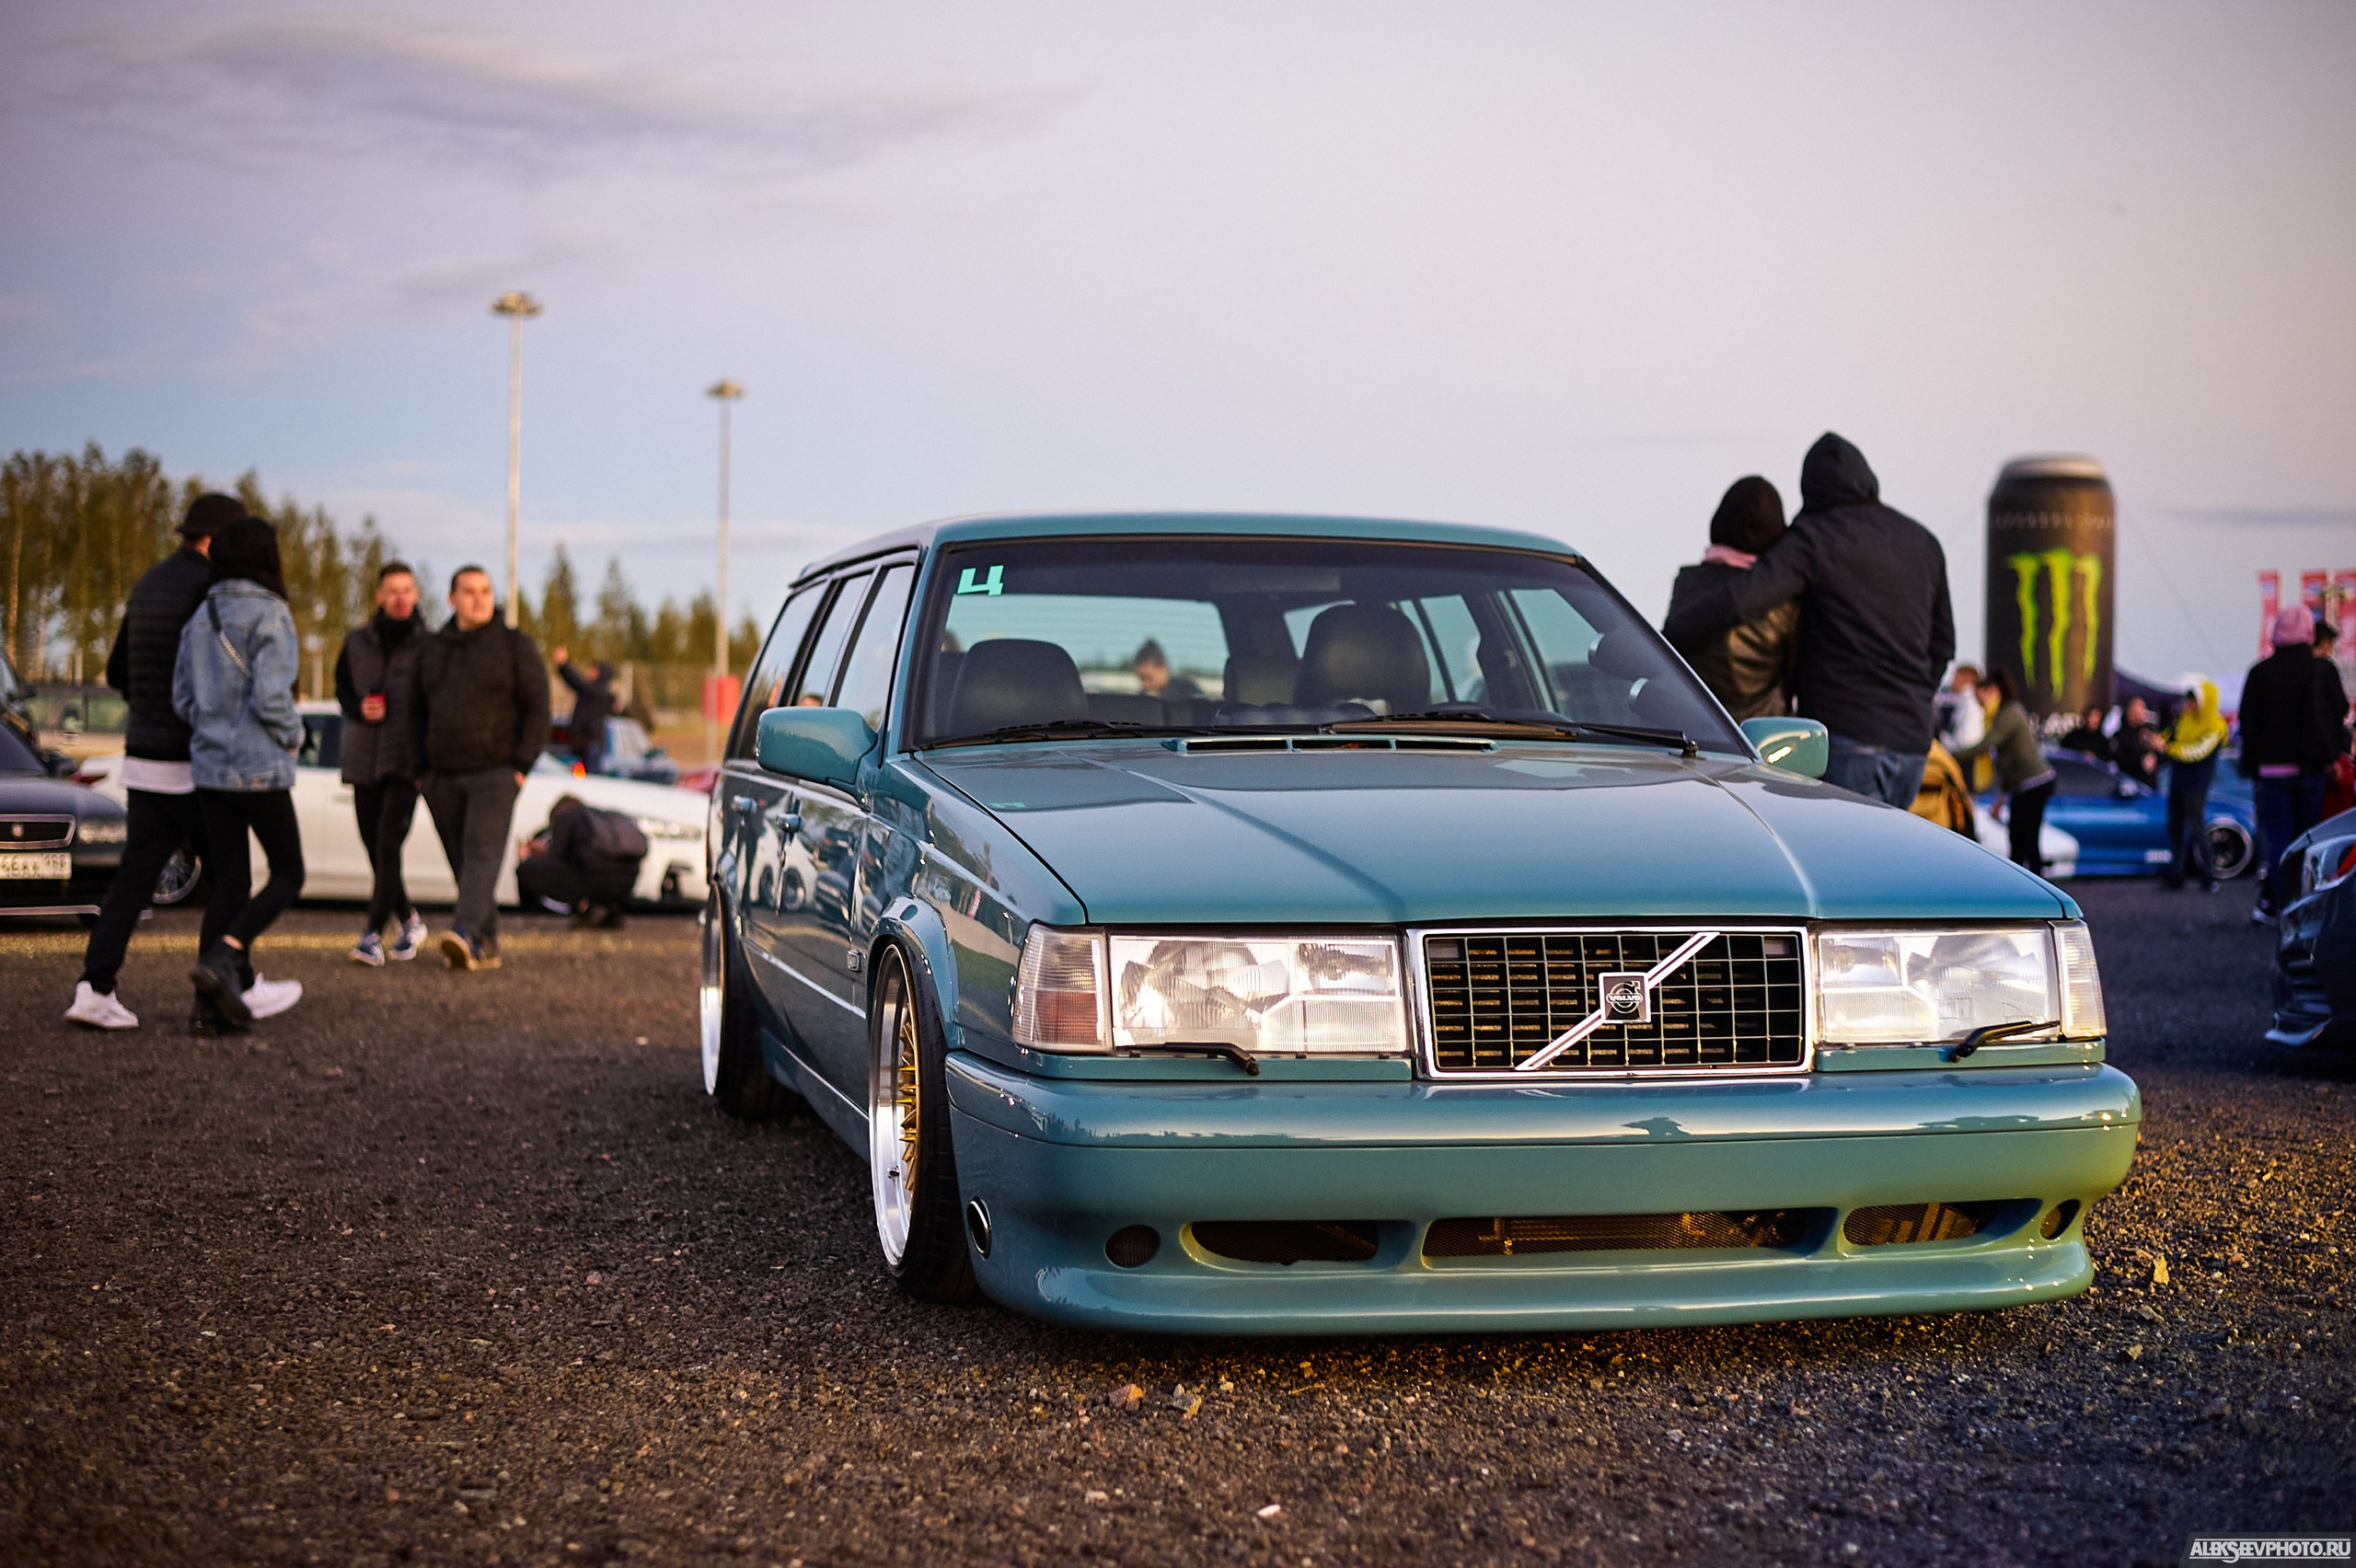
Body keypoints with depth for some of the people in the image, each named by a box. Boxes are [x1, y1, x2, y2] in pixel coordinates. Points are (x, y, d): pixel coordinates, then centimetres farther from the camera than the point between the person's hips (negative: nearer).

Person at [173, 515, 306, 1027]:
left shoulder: (201, 616, 7)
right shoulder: (270, 615, -13)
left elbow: (183, 699, 9)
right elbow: (271, 697, -21)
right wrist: (292, 737, -3)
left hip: (209, 767, 6)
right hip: (261, 769, -6)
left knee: (230, 882, 10)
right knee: (288, 874, 6)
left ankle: (241, 988, 10)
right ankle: (219, 960, -12)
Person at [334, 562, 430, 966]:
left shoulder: (428, 645, -1)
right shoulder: (357, 642, 9)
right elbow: (342, 689, 18)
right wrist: (359, 709, -5)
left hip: (405, 762, -4)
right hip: (363, 761, 4)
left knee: (388, 846, -15)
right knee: (375, 851, 8)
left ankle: (373, 934, -16)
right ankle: (409, 921, 28)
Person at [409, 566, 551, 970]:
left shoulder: (514, 645, 0)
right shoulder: (432, 649, 13)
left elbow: (537, 708, -3)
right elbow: (418, 712, 19)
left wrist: (521, 766, -10)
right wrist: (421, 769, 10)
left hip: (494, 772, -5)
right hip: (442, 777, 5)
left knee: (482, 853, -18)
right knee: (462, 861, 4)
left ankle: (465, 933, -33)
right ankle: (487, 944, 10)